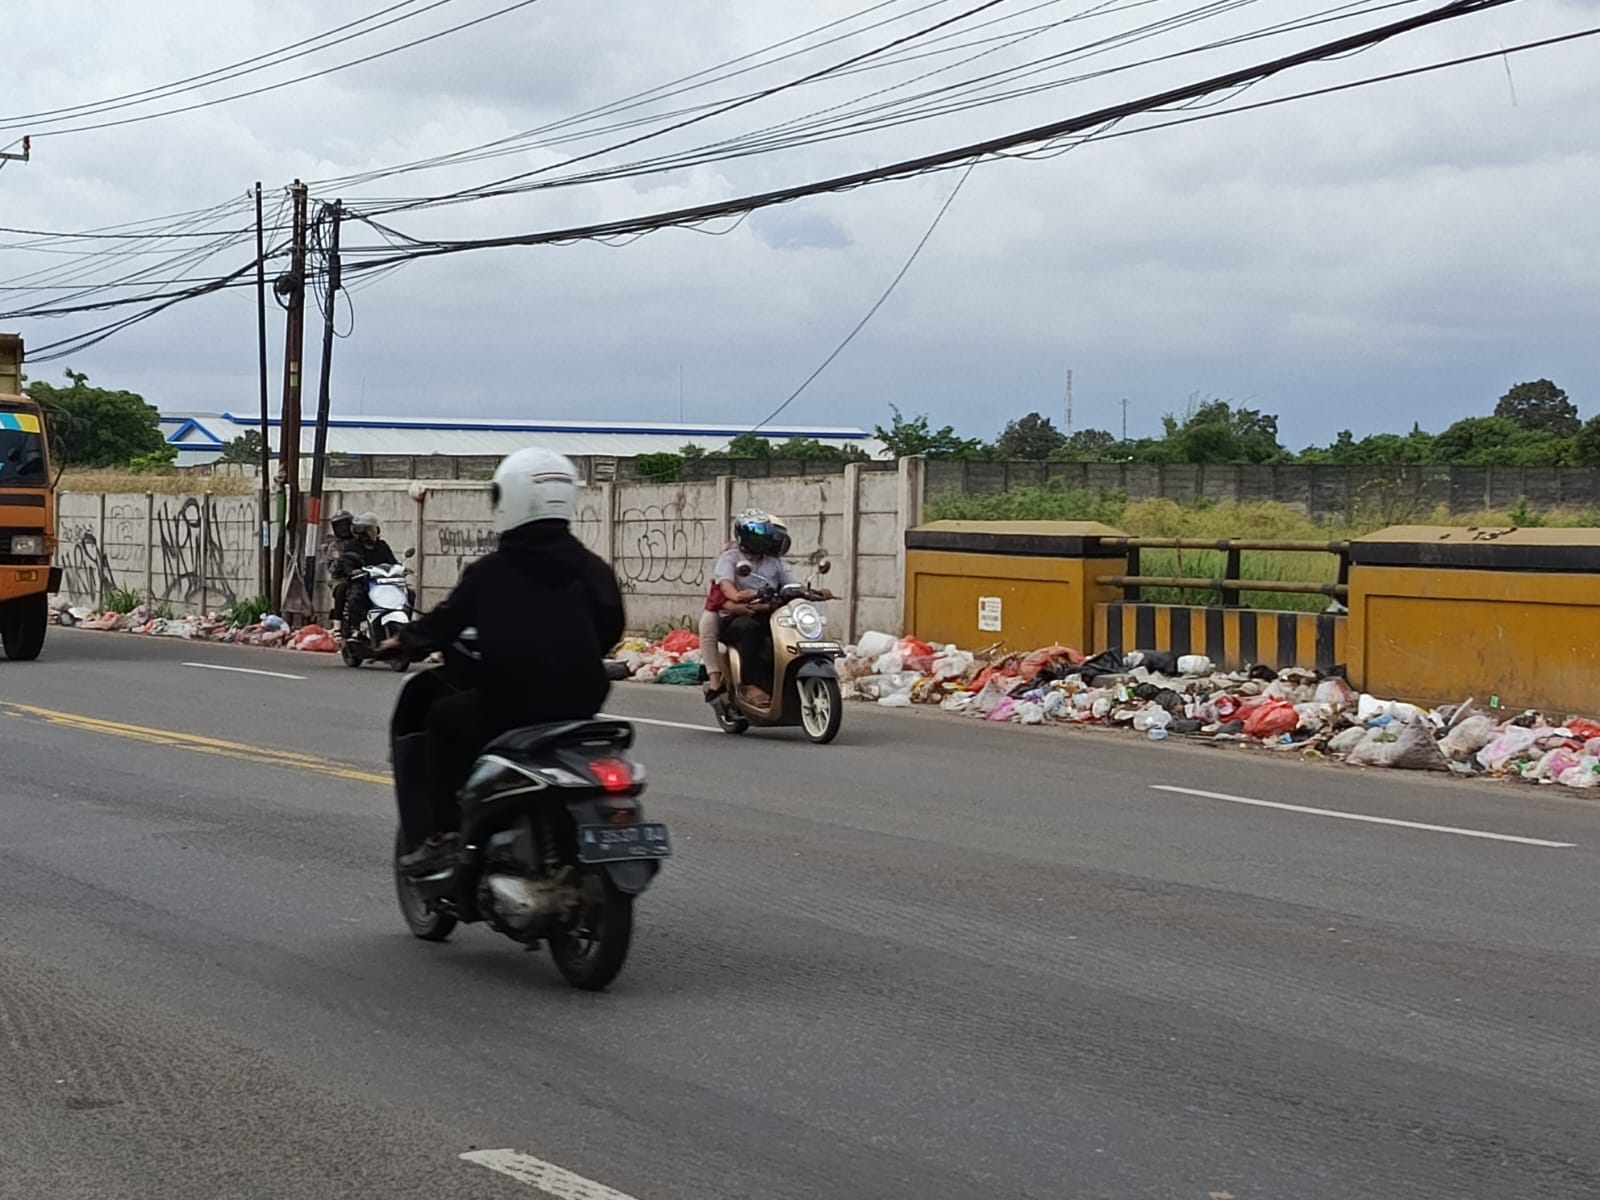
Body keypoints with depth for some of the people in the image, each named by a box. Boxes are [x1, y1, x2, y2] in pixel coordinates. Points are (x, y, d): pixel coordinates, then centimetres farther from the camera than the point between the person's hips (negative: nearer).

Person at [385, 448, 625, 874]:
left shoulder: (491, 571, -5)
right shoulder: (591, 569, 5)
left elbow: (444, 624, 4)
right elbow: (610, 629, 14)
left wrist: (403, 642, 24)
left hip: (510, 706, -4)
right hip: (581, 703, 4)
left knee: (441, 716, 22)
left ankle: (443, 834, 11)